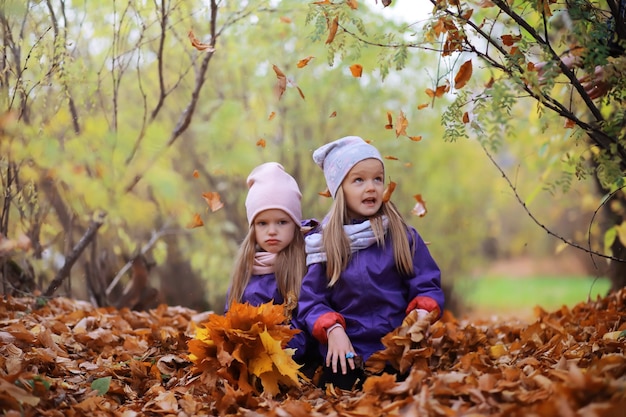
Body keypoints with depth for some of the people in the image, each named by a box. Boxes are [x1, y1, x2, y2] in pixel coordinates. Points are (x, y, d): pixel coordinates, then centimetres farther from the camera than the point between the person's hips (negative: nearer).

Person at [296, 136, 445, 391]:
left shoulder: (404, 237, 4)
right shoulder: (325, 243, 3)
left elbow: (428, 287, 4)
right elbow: (312, 301, 3)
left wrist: (422, 315, -16)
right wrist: (333, 329, -14)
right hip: (347, 356, 0)